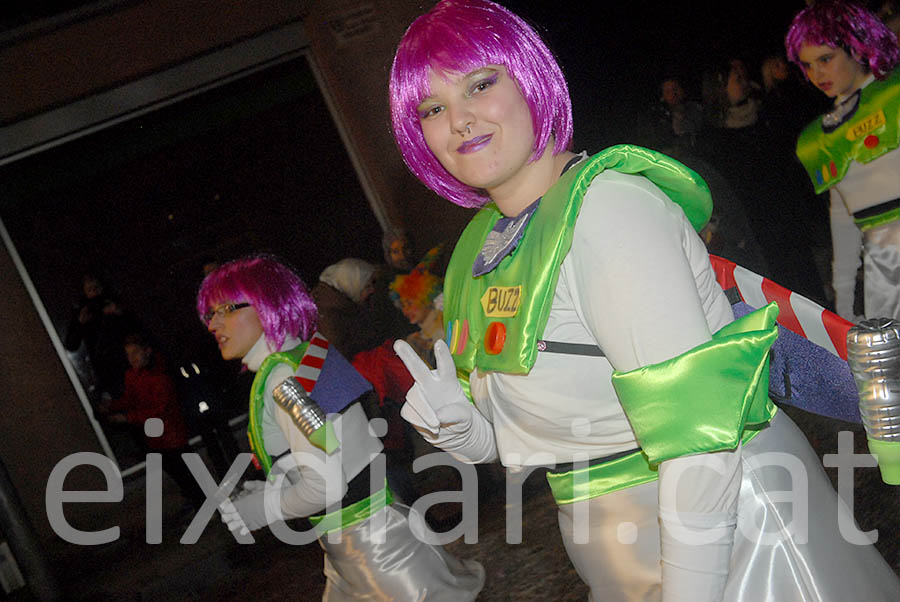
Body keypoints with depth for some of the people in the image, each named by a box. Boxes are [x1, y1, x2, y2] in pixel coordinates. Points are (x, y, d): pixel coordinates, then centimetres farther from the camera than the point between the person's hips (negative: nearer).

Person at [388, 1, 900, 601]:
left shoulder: (607, 205, -21)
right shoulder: (478, 246, 4)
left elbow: (695, 433, -27)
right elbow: (524, 438, 11)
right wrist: (456, 423, -8)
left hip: (726, 532, -8)